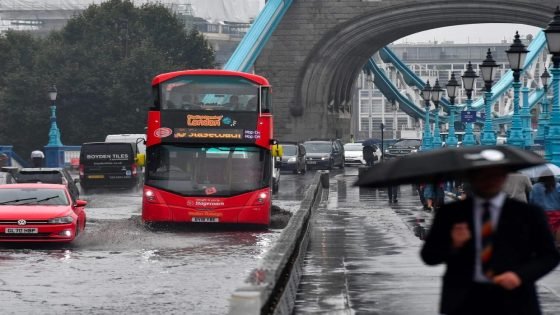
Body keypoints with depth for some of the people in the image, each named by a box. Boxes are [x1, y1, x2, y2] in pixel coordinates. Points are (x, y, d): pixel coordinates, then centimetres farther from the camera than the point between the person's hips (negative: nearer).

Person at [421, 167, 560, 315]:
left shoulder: (528, 213, 5)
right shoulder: (450, 213, 8)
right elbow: (428, 256, 7)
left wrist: (520, 275, -11)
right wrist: (453, 245, -14)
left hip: (513, 302, 0)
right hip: (464, 300, 1)